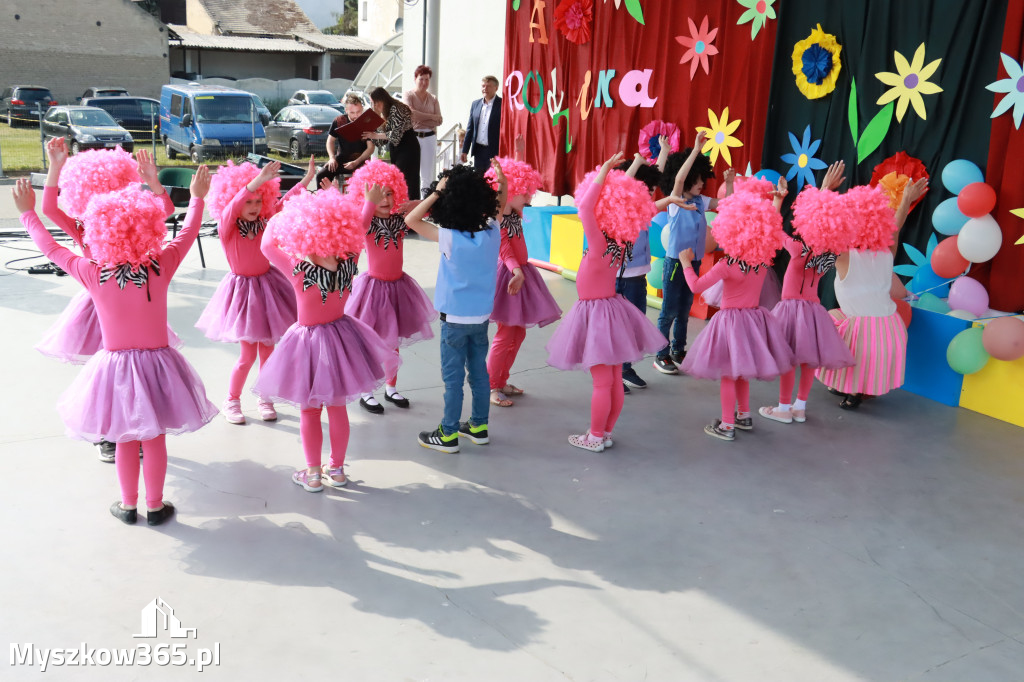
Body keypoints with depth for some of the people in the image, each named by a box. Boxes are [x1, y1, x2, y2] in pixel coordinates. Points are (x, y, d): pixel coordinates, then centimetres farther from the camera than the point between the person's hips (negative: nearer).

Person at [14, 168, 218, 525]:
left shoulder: (92, 274, -16)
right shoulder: (162, 267, -18)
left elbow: (52, 248, 0)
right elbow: (187, 233, 0)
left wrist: (28, 213, 16)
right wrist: (197, 198, 15)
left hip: (115, 364, 1)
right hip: (157, 363, 0)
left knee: (125, 440, 17)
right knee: (154, 439, 13)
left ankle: (128, 505, 32)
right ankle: (155, 506, 25)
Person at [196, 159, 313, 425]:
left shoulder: (263, 222, -4)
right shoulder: (226, 228, -17)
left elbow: (284, 203, -2)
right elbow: (233, 207, -35)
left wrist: (306, 180, -13)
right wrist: (259, 180, -47)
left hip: (266, 287, 4)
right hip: (242, 290, -4)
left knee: (267, 349, 11)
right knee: (248, 354, -2)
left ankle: (265, 399, 29)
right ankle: (231, 401, 20)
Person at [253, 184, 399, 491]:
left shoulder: (298, 271, -26)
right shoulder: (348, 264, -17)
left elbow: (267, 245, -9)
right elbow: (356, 233, 2)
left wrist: (277, 219, 5)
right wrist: (370, 203, 16)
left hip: (309, 341, -4)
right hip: (341, 335, 4)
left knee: (309, 411, 12)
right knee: (337, 408, 16)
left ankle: (313, 474, 23)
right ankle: (336, 469, 30)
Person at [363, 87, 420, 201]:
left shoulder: (396, 109, -11)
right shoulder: (386, 113, 17)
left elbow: (396, 134, -19)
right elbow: (384, 140, 17)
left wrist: (375, 135, -15)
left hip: (407, 148, -10)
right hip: (396, 150, 10)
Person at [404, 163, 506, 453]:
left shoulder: (448, 237, -21)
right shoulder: (492, 233, -8)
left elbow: (411, 219, -15)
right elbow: (499, 207, 15)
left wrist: (436, 192, -18)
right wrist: (503, 183, 0)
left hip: (455, 318, -5)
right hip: (482, 315, 5)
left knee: (453, 377, 4)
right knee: (479, 371, 17)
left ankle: (448, 435, 14)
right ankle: (479, 426, 29)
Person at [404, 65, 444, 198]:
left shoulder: (433, 99, 14)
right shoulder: (408, 95, 5)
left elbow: (439, 120, 3)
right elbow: (410, 112, -13)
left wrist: (420, 119, -9)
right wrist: (430, 117, -9)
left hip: (429, 138, 3)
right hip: (412, 137, -3)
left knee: (428, 174, -1)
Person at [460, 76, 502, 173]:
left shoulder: (502, 104, -5)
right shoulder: (476, 104, 12)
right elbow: (470, 128, 15)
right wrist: (465, 150, 12)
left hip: (495, 152, -5)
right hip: (478, 151, 5)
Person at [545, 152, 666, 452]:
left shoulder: (600, 244, -22)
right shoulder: (621, 242, -2)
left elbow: (584, 206, -30)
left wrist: (605, 169, -27)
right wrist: (612, 174, 5)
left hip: (596, 311, -8)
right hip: (612, 307, 8)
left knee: (602, 381, -1)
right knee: (614, 380, 12)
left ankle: (596, 437, 10)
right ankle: (607, 433, 24)